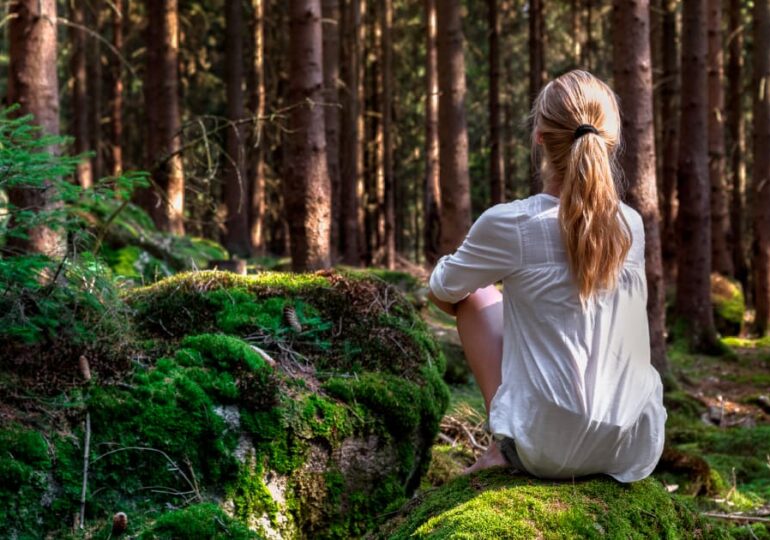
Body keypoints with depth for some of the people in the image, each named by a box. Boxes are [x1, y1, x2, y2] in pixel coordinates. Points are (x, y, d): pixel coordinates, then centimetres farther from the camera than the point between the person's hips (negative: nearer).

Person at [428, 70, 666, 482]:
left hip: (548, 451, -4)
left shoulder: (509, 224, -12)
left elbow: (442, 289, 8)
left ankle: (503, 447, 11)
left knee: (475, 294, 16)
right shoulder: (631, 226, 0)